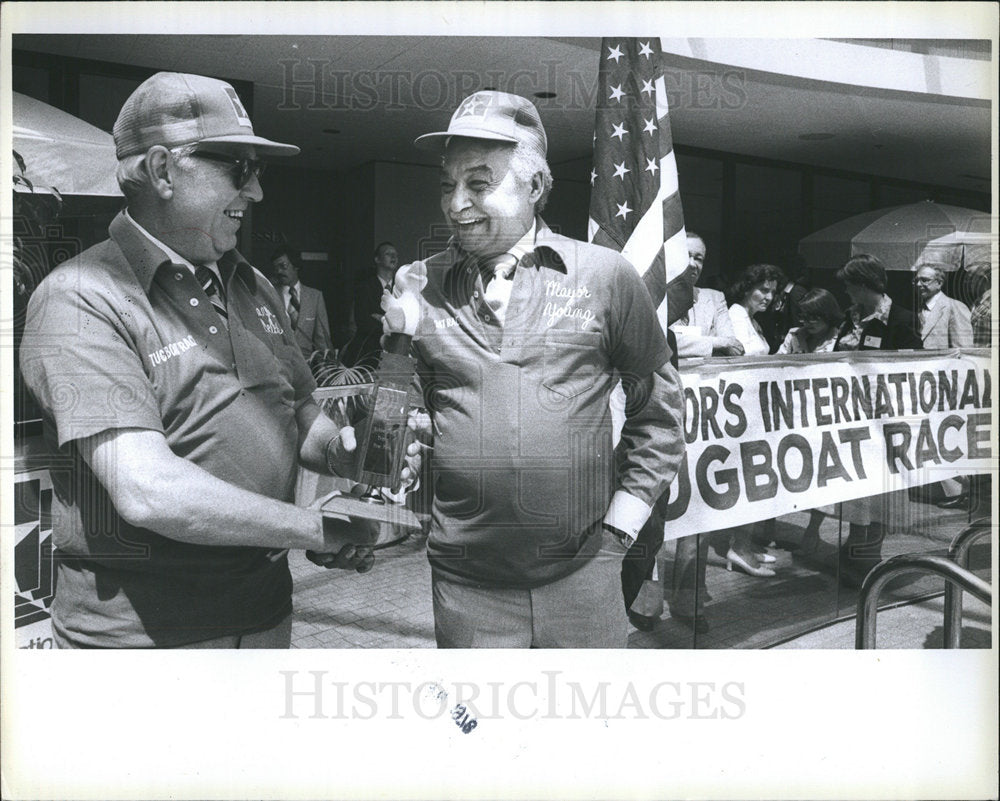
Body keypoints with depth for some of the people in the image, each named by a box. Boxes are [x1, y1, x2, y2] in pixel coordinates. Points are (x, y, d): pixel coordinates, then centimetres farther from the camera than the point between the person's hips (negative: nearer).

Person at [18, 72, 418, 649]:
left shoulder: (253, 288, 9)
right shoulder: (81, 299, -15)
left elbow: (301, 419, 17)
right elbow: (148, 492, -26)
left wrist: (352, 451, -6)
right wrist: (317, 530, -18)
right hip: (137, 630, -6)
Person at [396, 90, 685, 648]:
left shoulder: (607, 276, 0)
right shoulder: (416, 286, 4)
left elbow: (658, 412, 6)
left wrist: (620, 525, 3)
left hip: (582, 577, 0)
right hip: (464, 585, 1)